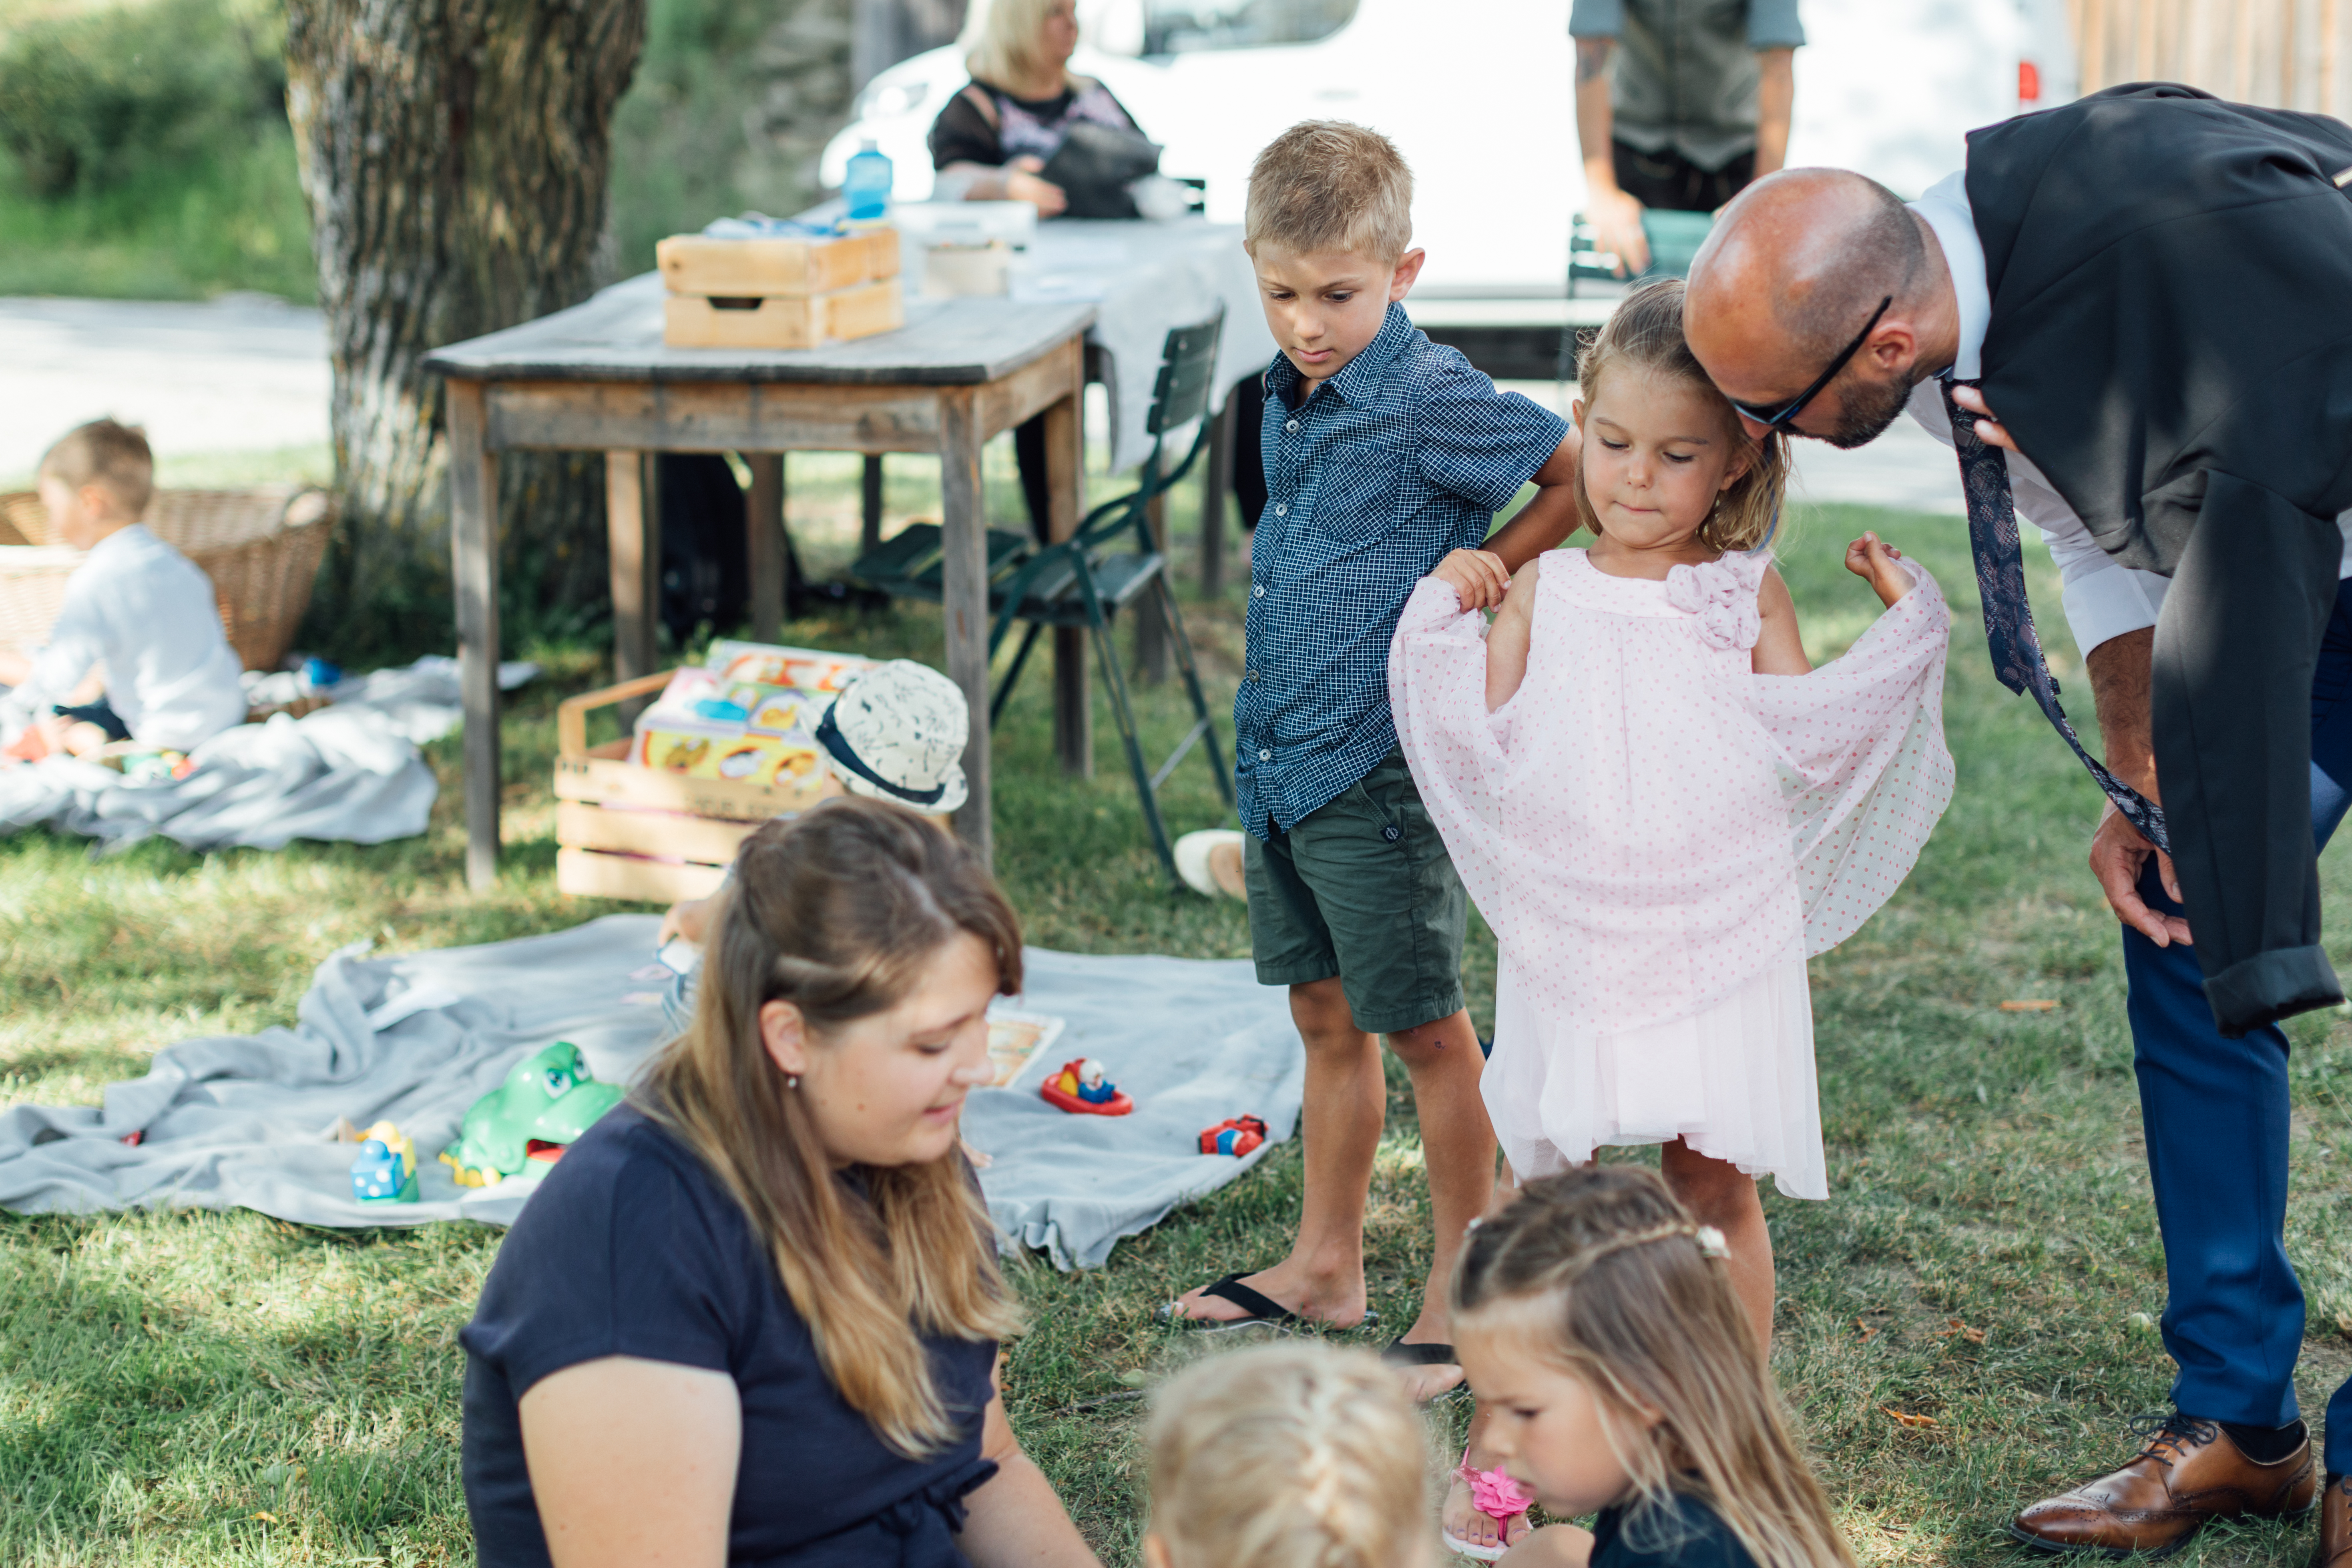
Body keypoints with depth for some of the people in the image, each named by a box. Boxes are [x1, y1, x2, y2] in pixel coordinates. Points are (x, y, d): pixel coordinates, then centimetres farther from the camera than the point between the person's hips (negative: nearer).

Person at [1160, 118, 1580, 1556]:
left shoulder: (1431, 400, -17)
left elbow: (1585, 474, -13)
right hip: (1281, 759, 8)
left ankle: (1464, 1292, 15)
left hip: (1378, 764, -8)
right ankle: (1327, 1266, 30)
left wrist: (1487, 565, -15)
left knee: (1425, 1029, 3)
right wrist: (1265, 738, 13)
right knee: (1325, 1015, 17)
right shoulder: (1289, 398, 8)